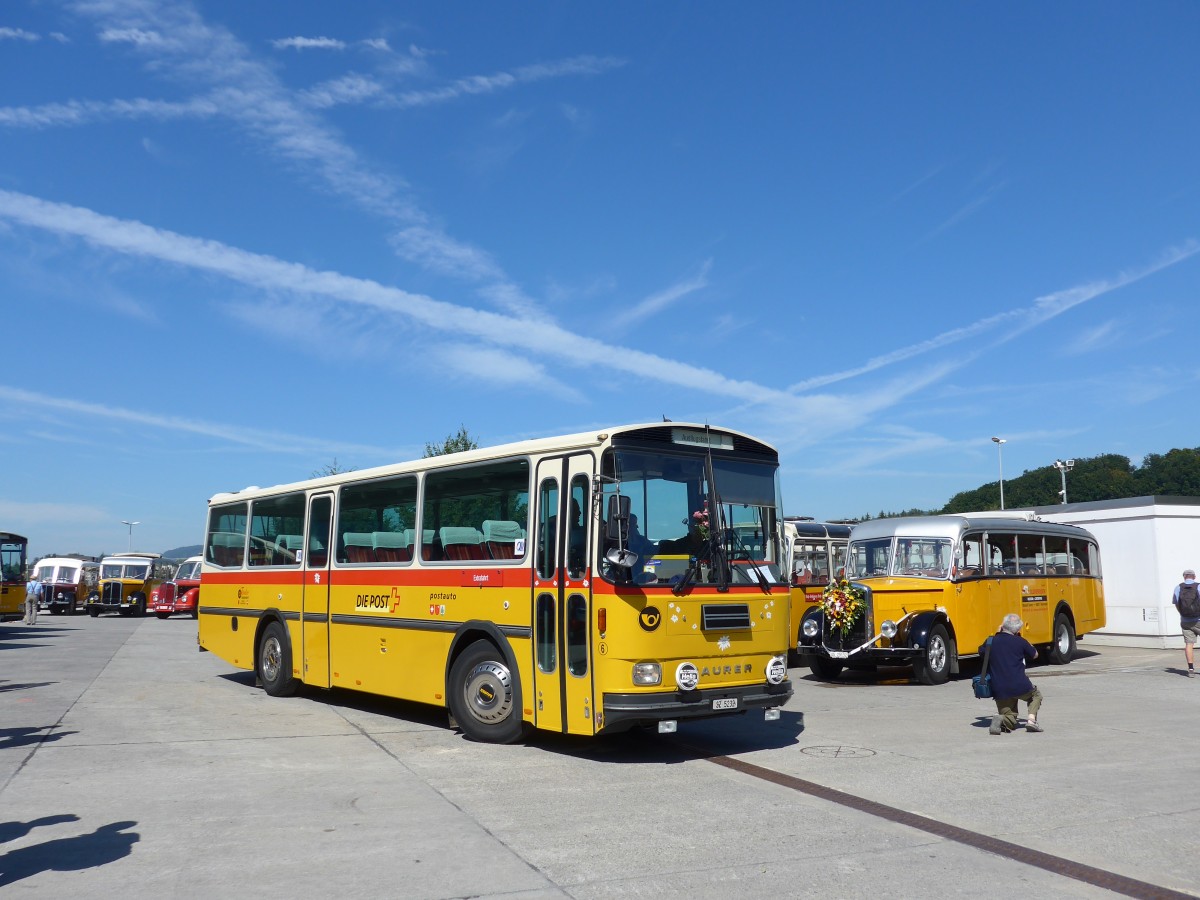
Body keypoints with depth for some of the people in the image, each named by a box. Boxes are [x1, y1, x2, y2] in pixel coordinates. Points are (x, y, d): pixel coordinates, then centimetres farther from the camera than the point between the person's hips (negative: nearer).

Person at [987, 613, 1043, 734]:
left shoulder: (991, 641, 4)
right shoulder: (1020, 642, -2)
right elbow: (1035, 654, 15)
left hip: (999, 691, 2)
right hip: (1020, 687, -2)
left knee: (1010, 722, 17)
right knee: (1036, 695, 32)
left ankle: (1000, 719, -17)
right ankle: (1032, 719, 7)